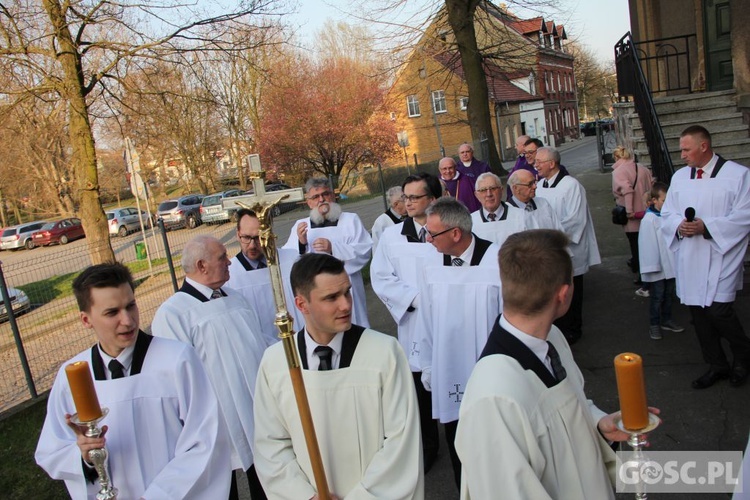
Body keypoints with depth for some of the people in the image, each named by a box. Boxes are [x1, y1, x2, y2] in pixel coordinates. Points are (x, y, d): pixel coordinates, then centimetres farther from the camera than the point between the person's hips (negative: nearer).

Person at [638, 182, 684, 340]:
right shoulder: (649, 220, -18)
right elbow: (648, 244, -18)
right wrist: (652, 266, -17)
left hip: (670, 265, 7)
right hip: (657, 267, -7)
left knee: (668, 294, 18)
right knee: (657, 296, 3)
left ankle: (666, 320, 32)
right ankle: (654, 324, 16)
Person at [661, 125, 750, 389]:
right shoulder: (679, 177, 10)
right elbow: (667, 214, 12)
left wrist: (706, 227, -19)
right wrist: (679, 225, -10)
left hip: (721, 256, -5)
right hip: (689, 260, 5)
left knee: (718, 310, -12)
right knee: (698, 313, 10)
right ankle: (716, 365, 28)